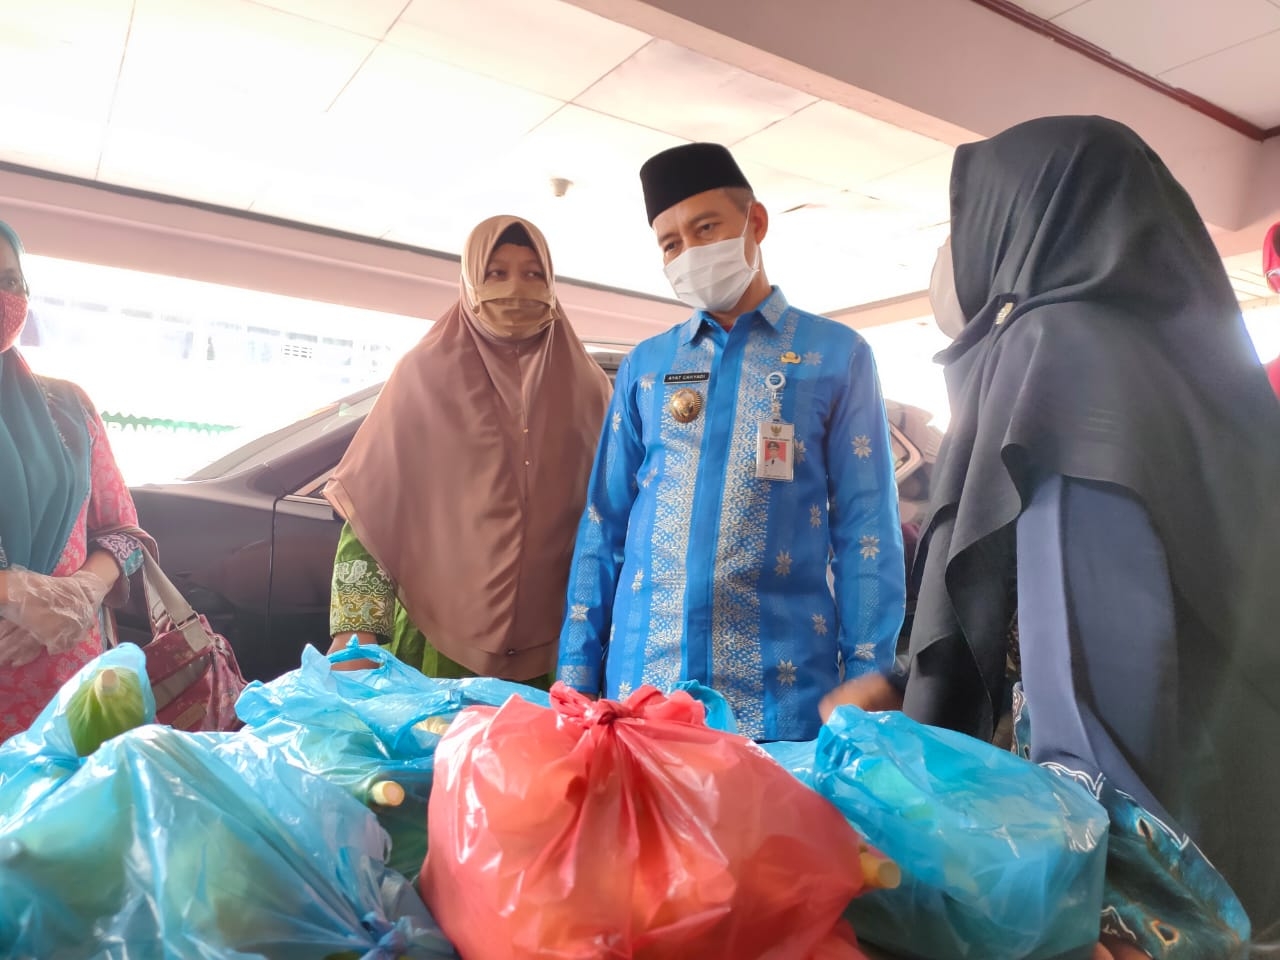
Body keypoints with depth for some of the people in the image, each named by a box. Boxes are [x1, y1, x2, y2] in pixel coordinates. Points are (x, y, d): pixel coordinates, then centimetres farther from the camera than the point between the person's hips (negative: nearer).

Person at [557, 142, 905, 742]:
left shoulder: (837, 356, 3)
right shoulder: (644, 366, 10)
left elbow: (865, 528, 0)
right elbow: (603, 522, 10)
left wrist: (865, 684, -7)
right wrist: (576, 668, 4)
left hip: (780, 691, -2)